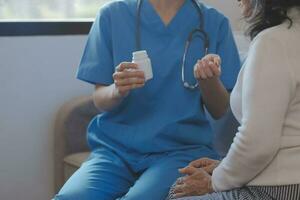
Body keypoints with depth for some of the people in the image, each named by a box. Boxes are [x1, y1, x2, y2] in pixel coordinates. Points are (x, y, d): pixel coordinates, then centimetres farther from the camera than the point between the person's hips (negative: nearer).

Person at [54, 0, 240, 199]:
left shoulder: (214, 22, 4)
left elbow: (220, 111, 4)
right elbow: (100, 101, 5)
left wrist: (210, 79, -18)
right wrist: (117, 90, -19)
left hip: (182, 148, -1)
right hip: (116, 146, 2)